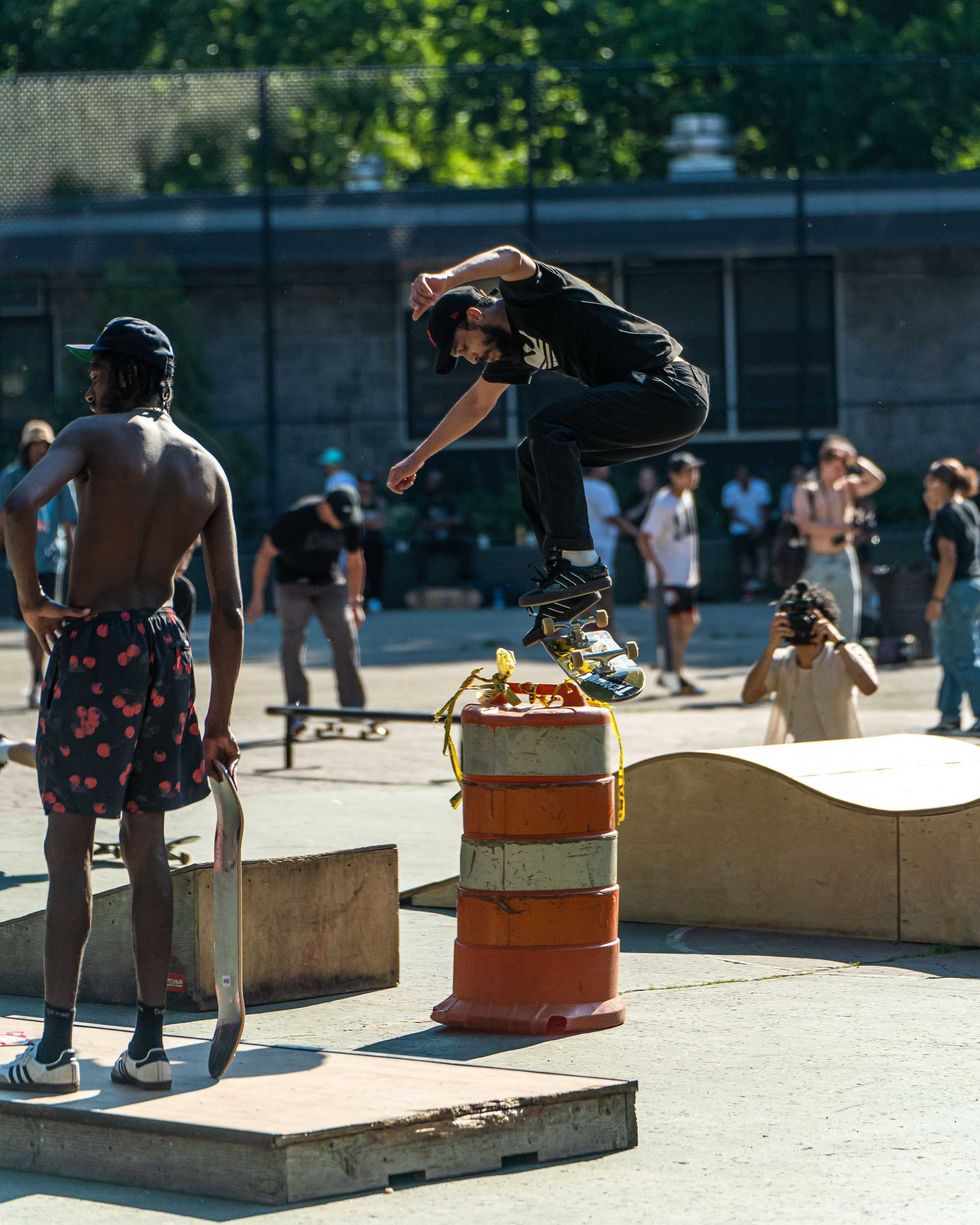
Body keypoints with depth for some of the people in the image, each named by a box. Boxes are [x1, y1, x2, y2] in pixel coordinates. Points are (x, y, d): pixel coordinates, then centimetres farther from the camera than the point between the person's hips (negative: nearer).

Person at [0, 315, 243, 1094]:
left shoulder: (96, 435, -4)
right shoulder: (206, 469, 11)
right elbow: (230, 610, 8)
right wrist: (218, 724, 12)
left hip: (94, 644, -5)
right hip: (166, 649, 5)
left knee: (69, 848, -1)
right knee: (146, 844, 13)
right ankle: (150, 1043, 11)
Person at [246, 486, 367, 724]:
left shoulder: (350, 524, -11)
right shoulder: (295, 518, -24)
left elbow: (355, 563, 7)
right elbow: (265, 554, -13)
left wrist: (356, 602, 11)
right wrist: (257, 597, -13)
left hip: (330, 584, 3)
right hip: (292, 585, -3)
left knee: (345, 639, -7)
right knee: (293, 642, -15)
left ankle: (353, 707, 0)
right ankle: (297, 711, -14)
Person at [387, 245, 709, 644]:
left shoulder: (528, 300, -9)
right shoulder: (511, 344, 18)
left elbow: (509, 258, -33)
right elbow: (477, 402, 33)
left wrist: (444, 280, -49)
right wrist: (416, 458, 41)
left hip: (670, 387, -10)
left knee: (548, 428, -21)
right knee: (534, 457, 13)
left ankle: (580, 562, -22)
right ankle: (568, 582, 10)